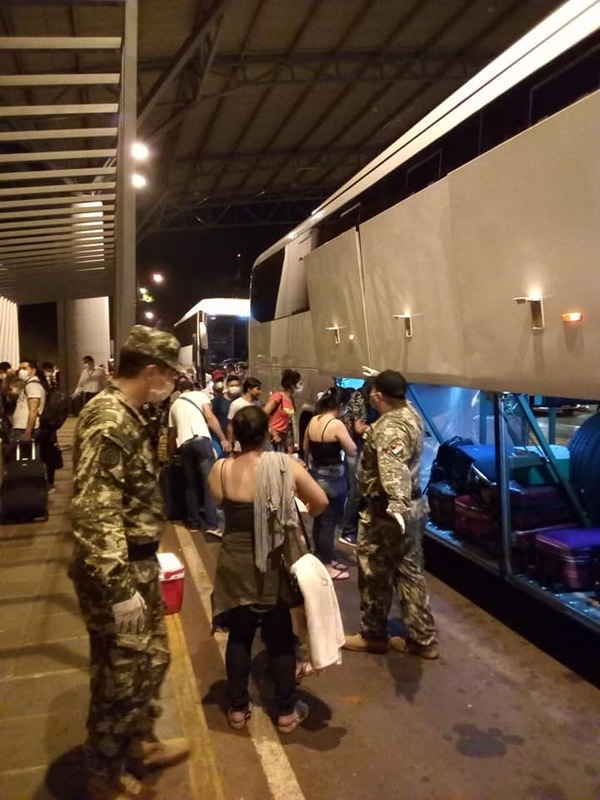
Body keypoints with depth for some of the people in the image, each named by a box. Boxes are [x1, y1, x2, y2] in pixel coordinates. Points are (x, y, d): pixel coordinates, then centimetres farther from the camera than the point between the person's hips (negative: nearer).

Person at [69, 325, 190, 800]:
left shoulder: (126, 416, 9)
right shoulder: (108, 422, -24)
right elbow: (93, 513, -28)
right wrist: (120, 589, -26)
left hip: (138, 564, 10)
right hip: (117, 573, -10)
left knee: (152, 658, 23)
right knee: (119, 677, 8)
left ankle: (140, 744, 43)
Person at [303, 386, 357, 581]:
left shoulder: (312, 421, 2)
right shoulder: (337, 424, -21)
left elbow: (306, 450, 13)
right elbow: (352, 452, -15)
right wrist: (345, 435, -2)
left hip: (315, 475, 8)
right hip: (332, 478, -8)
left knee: (319, 519, 18)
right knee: (329, 522, 3)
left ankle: (324, 559, 32)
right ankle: (327, 566, 13)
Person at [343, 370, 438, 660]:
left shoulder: (389, 429, -26)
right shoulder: (411, 413, 4)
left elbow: (393, 471, -43)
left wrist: (397, 508, -55)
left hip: (386, 510, -10)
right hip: (414, 504, 10)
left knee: (375, 575, 9)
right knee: (410, 572, 16)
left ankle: (372, 635, 26)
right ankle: (422, 639, 24)